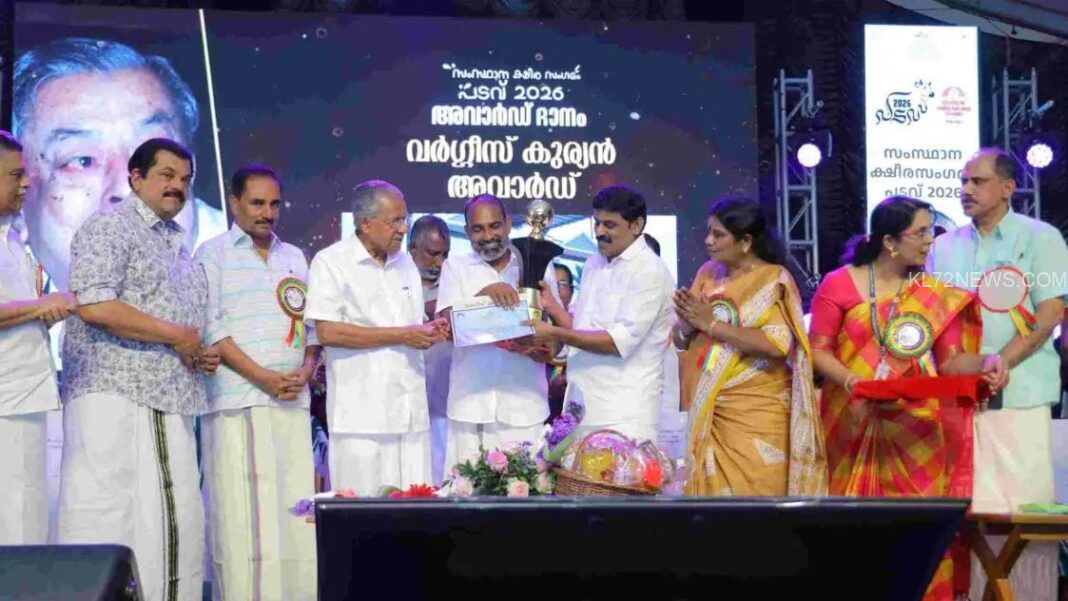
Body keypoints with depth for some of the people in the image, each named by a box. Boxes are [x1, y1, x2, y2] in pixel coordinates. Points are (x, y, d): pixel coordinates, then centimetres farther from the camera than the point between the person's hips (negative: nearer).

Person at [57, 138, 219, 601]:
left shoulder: (178, 244, 23)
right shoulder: (110, 228, -3)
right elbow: (94, 306, -17)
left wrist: (201, 354, 9)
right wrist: (176, 336, -11)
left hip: (170, 403, 8)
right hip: (115, 396, -8)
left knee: (175, 521, 3)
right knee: (109, 520, -10)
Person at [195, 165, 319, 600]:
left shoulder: (294, 258, 19)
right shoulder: (213, 254, 4)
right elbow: (210, 327, -5)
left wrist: (305, 372, -1)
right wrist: (263, 377, -12)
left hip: (293, 402, 5)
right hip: (237, 401, -5)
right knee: (241, 516, -8)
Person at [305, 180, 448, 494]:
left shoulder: (405, 262, 19)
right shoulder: (331, 262, -2)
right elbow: (327, 332, -13)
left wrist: (429, 332, 4)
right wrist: (400, 335, -12)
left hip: (411, 410, 6)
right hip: (362, 416, -6)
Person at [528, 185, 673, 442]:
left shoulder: (650, 271, -9)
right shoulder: (594, 263, 16)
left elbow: (621, 341, -17)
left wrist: (555, 334, -17)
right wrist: (551, 306, 1)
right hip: (582, 403, 7)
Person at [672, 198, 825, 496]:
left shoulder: (772, 280, -6)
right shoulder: (707, 274, 9)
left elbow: (777, 345, -20)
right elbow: (680, 340, 11)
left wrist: (711, 324, -17)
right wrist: (688, 323, -12)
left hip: (757, 415, -5)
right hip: (708, 412, 5)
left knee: (755, 493, -1)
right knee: (711, 490, 6)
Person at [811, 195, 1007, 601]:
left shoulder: (939, 295, 6)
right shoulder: (839, 285, -1)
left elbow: (950, 359, 5)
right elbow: (817, 349, -2)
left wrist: (984, 363, -15)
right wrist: (848, 379, -20)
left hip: (916, 428, 2)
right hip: (855, 424, -2)